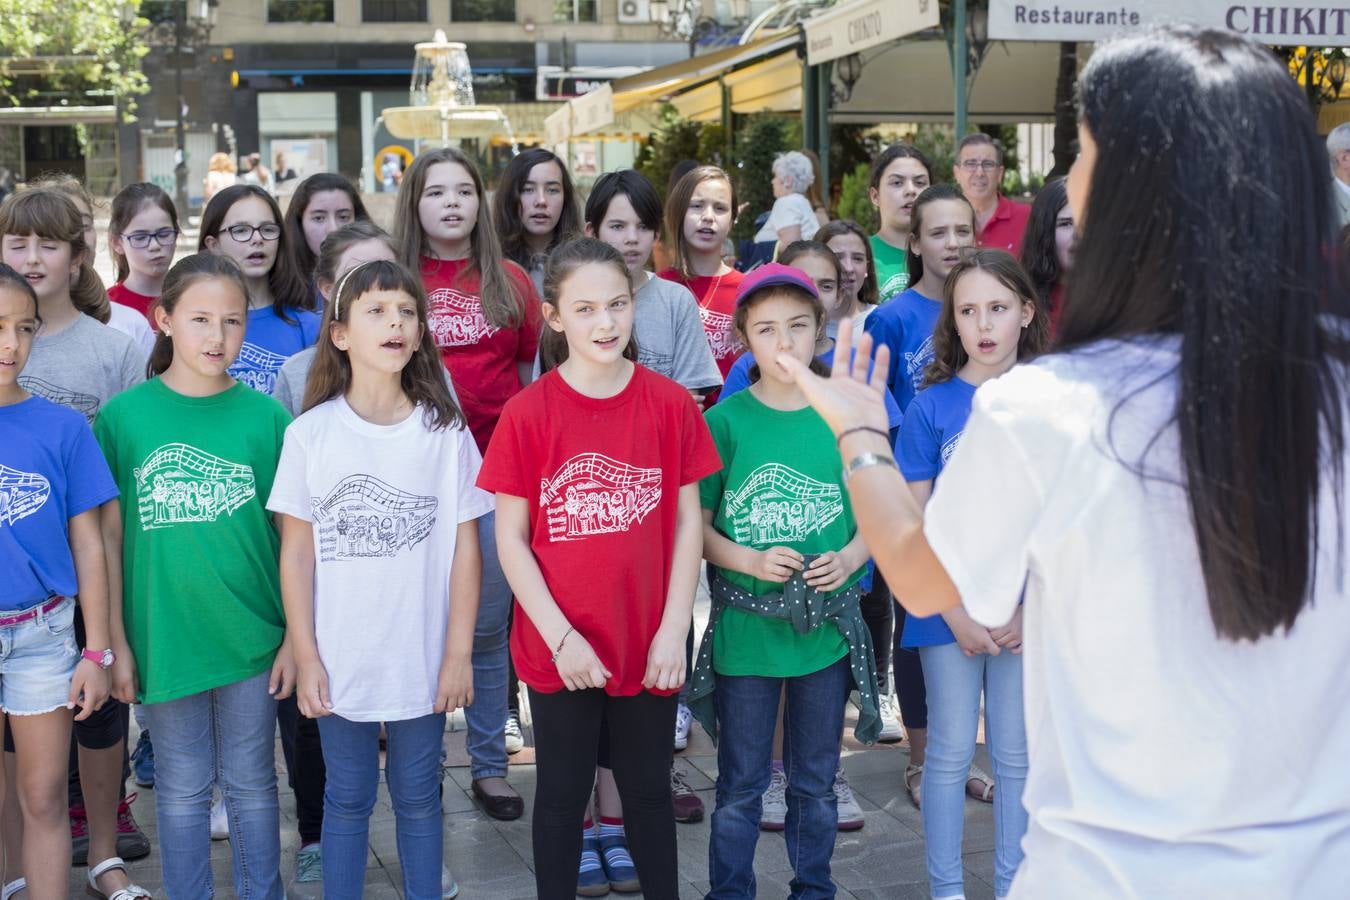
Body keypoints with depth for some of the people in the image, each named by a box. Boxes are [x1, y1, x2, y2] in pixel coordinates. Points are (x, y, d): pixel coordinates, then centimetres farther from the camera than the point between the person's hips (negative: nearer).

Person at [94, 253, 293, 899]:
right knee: (182, 787, 14)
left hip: (252, 638, 0)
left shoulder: (266, 416, -4)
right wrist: (114, 641, -1)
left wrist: (296, 635, -2)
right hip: (164, 639, 0)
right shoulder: (124, 416, -4)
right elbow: (109, 535, 0)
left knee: (251, 782, 13)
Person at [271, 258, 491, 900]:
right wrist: (305, 657, -4)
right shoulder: (310, 433, -4)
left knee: (417, 797, 13)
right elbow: (296, 551, -1)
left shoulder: (445, 431, -3)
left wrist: (458, 654, -3)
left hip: (423, 660, 0)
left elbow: (465, 546, 0)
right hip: (340, 660, 0)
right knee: (347, 798, 12)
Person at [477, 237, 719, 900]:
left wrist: (673, 630, -6)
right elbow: (510, 537, -6)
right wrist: (561, 637, -12)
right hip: (559, 650, -1)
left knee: (648, 791, 17)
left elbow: (687, 521, 0)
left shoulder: (670, 404, -5)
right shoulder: (528, 412, -9)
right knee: (563, 794, 15)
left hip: (649, 647, 1)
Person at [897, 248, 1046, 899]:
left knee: (1017, 755, 10)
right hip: (949, 607, -1)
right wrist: (955, 614, -9)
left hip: (1029, 611, 1)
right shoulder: (932, 406, -4)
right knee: (950, 753, 8)